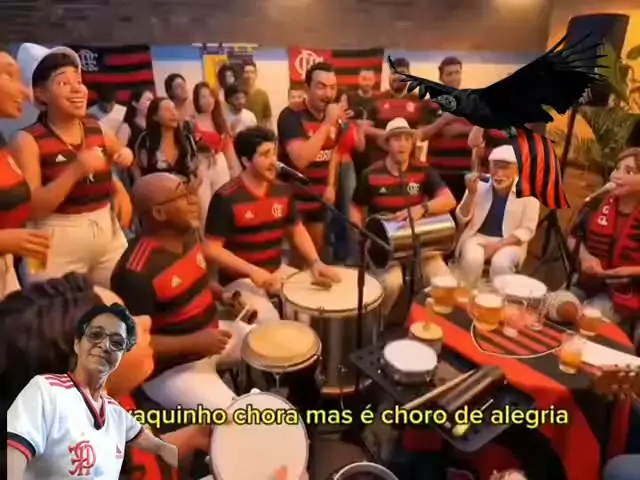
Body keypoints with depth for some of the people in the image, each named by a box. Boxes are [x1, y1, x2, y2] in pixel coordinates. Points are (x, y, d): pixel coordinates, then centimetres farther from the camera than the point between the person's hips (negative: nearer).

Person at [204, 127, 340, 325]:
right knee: (268, 321, -27)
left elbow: (297, 230, 11)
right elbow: (212, 249, -16)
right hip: (239, 278, -6)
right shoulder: (226, 198, -17)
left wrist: (315, 262, -5)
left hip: (277, 270, 6)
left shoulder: (282, 190, 2)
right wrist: (252, 271, -26)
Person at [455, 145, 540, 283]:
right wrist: (471, 194, -18)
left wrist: (498, 245, -18)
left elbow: (527, 230, -5)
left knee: (501, 263, -32)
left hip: (508, 242, -1)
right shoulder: (479, 187, -3)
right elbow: (462, 220, -2)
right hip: (477, 238, 1)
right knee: (472, 259, -31)